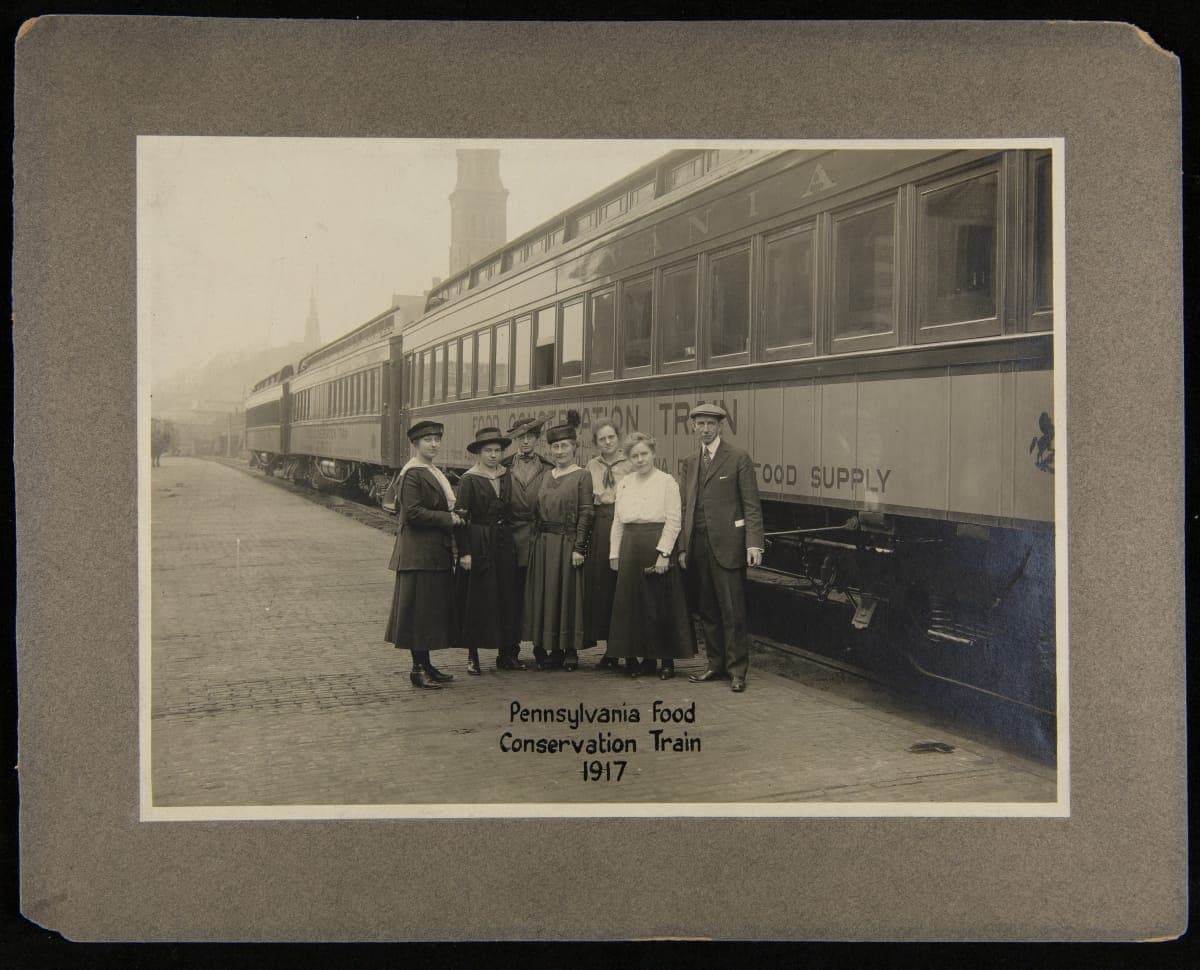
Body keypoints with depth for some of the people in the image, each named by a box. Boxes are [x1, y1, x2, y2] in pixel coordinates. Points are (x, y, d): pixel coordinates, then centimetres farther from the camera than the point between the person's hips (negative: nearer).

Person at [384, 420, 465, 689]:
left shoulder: (434, 472, 18)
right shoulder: (412, 474, -12)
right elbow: (413, 512, -21)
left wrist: (454, 515, 8)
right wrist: (448, 518, -16)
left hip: (437, 553, 10)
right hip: (419, 553, -10)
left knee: (435, 609, 12)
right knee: (419, 609, -5)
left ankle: (426, 665, 19)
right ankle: (419, 669, 1)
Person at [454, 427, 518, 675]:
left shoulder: (507, 476, 9)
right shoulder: (469, 479, -7)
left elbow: (511, 511, 13)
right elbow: (460, 517, -11)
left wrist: (509, 539, 5)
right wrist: (464, 552, -16)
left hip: (504, 545, 5)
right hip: (479, 545, -5)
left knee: (505, 597, 7)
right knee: (477, 600, -1)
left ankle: (503, 652, 17)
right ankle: (473, 656, 7)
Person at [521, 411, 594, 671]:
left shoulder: (582, 476, -4)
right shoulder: (546, 476, 13)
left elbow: (586, 513, -10)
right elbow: (537, 511, 14)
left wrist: (579, 547, -16)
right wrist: (536, 541, 5)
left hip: (567, 543, -6)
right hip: (543, 543, 6)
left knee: (569, 594, -1)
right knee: (545, 595, 6)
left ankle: (571, 650, 8)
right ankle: (554, 650, 14)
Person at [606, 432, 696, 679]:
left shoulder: (667, 482, -2)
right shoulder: (624, 485, 14)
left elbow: (673, 521, -8)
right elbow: (617, 522, 16)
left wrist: (663, 553, -15)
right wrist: (614, 554, 10)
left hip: (657, 547, -5)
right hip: (631, 551, 5)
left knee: (661, 606, -2)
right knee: (633, 605, 5)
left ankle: (667, 660, 6)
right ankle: (646, 658, 14)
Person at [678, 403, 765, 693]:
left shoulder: (738, 458, -1)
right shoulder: (690, 462, 16)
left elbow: (751, 505, -4)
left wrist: (754, 543, -13)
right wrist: (683, 546, 11)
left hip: (727, 544, -6)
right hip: (698, 546, 6)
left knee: (732, 611, -4)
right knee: (707, 611, 9)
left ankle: (737, 670, 2)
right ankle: (716, 665, 18)